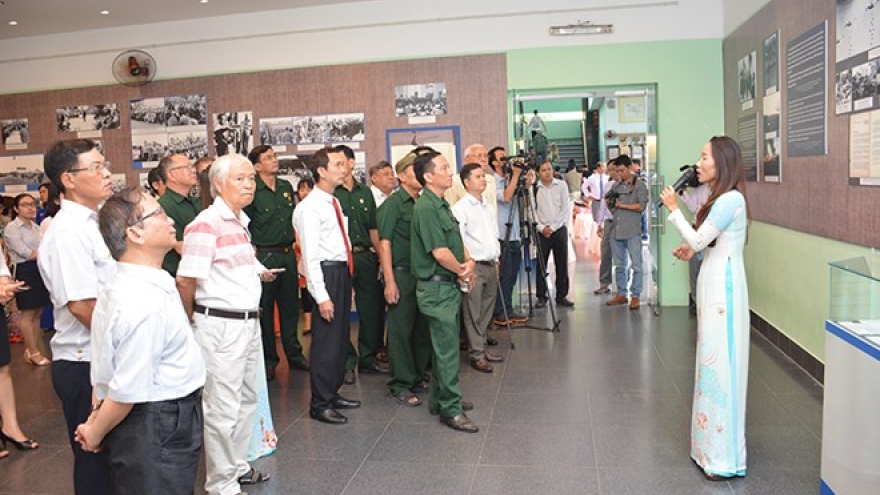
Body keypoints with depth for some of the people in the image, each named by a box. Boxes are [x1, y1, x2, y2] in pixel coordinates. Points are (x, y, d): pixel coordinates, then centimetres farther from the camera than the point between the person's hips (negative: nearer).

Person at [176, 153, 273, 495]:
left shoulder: (240, 221, 12)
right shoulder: (206, 224, -17)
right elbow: (185, 279, -20)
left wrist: (257, 272, 9)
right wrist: (192, 319, -7)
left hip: (248, 322, 9)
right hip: (220, 325, -9)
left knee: (246, 400, 21)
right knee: (223, 408, 3)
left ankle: (237, 466, 38)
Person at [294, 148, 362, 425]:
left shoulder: (334, 202, 14)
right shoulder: (310, 207, -14)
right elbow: (310, 255, -18)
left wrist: (348, 282, 16)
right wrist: (321, 296, -21)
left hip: (342, 271, 9)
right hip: (326, 274, -9)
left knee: (341, 338, 17)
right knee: (325, 341, -2)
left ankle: (333, 394, 31)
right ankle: (319, 405, 11)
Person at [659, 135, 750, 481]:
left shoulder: (731, 199, -17)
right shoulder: (720, 199, 14)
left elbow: (697, 241, -18)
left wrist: (673, 209, -9)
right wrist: (691, 252, 5)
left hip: (722, 288, -10)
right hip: (713, 284, 10)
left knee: (720, 362, -5)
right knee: (713, 361, 14)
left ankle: (725, 457, 5)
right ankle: (713, 446, 26)